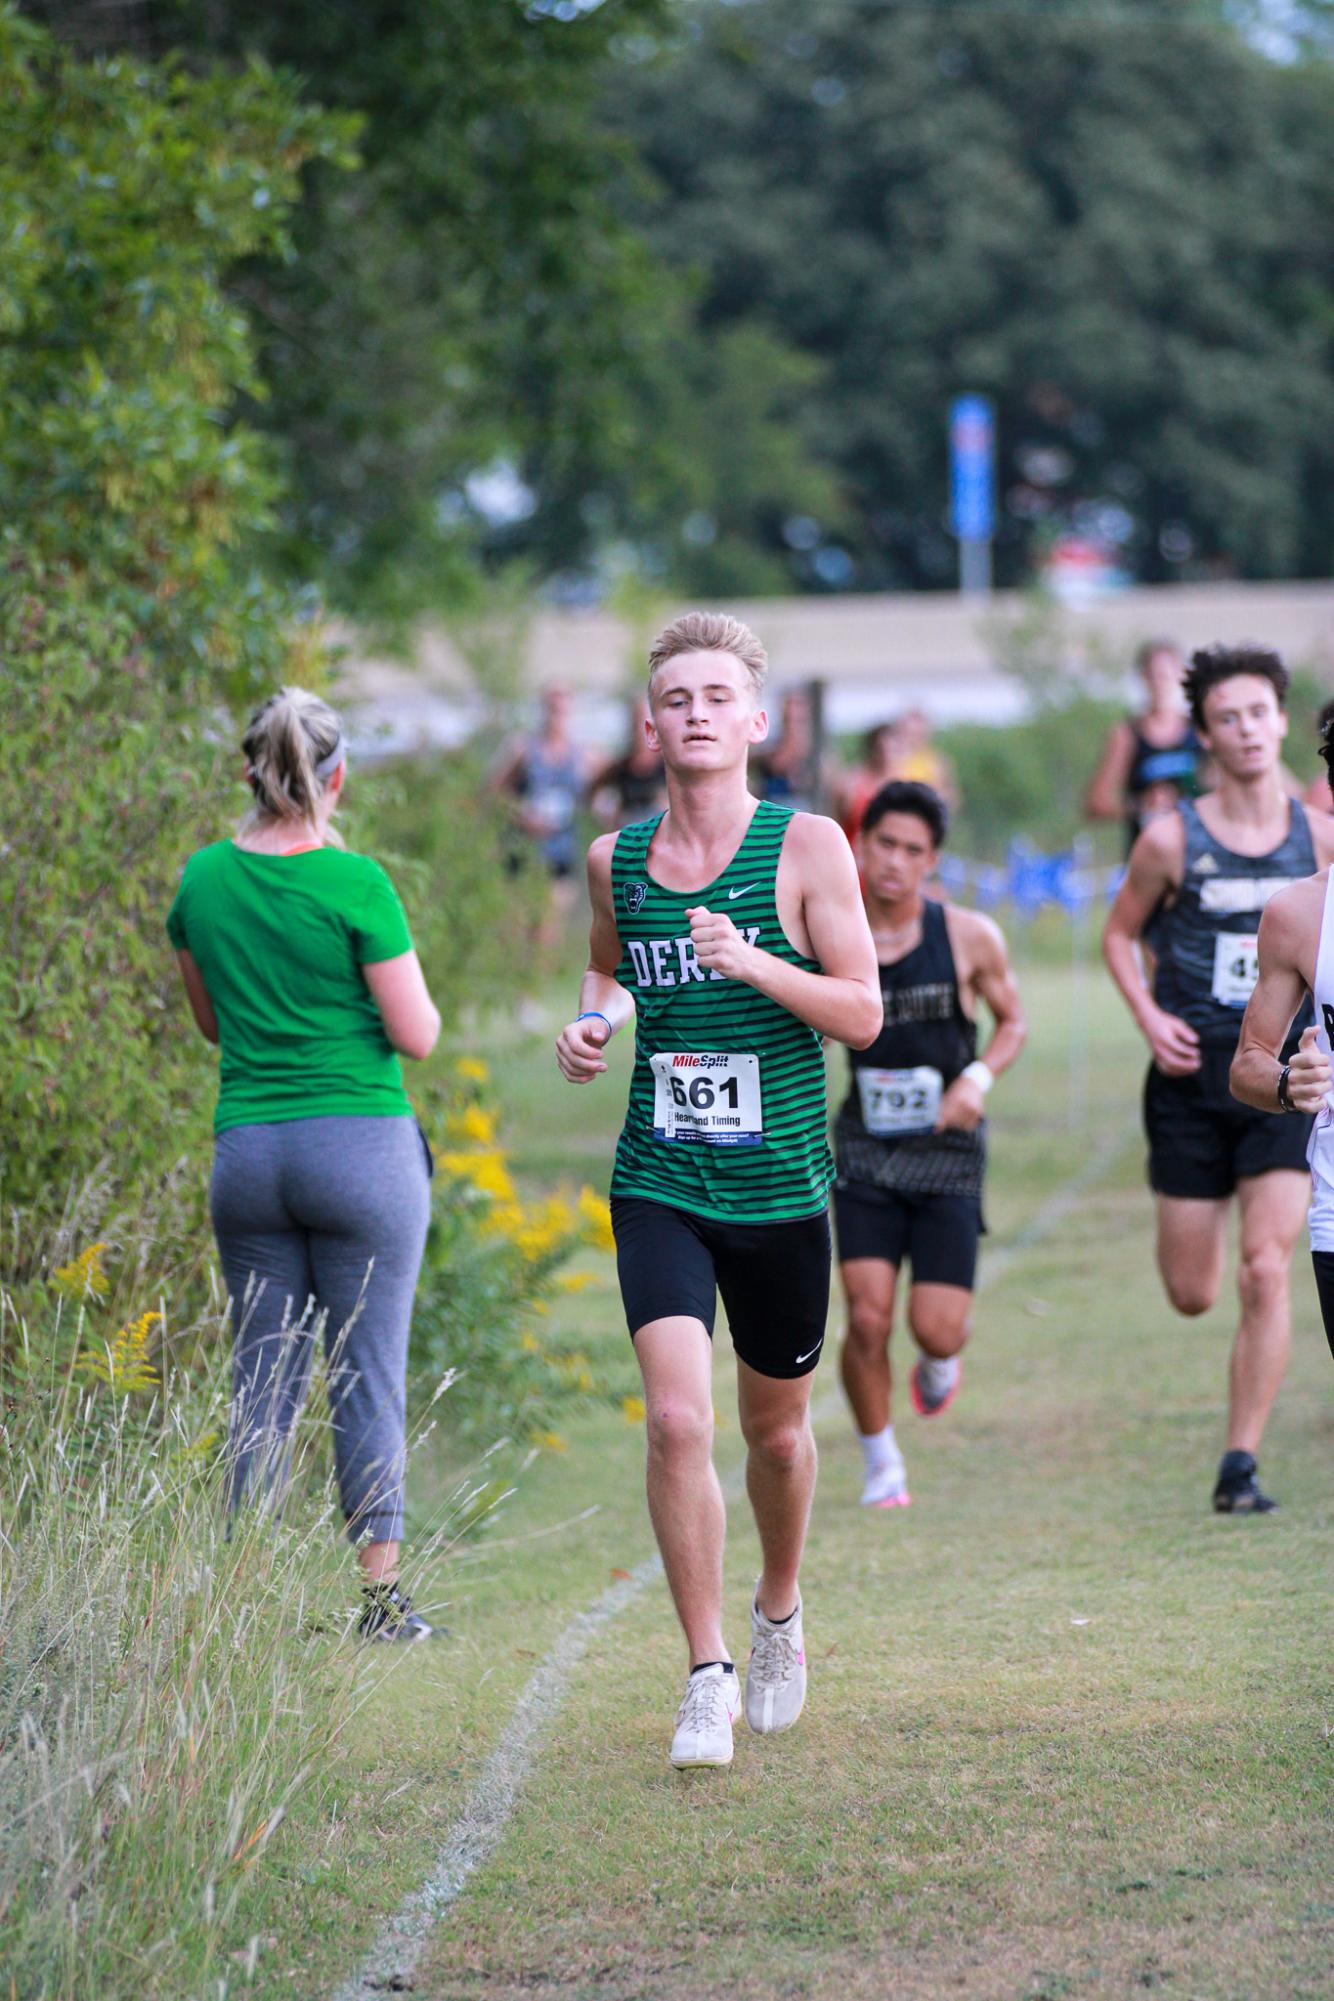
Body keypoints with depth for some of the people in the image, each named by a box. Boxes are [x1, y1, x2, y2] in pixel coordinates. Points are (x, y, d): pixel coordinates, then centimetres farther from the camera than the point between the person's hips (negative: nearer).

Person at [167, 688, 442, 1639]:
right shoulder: (355, 884, -11)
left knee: (263, 1381, 10)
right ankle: (382, 1590, 4)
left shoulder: (204, 880, 4)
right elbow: (416, 1035, -7)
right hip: (362, 1142, -4)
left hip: (246, 1149, 4)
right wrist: (398, 977, 11)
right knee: (368, 1379, 2)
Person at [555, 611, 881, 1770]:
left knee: (775, 1428, 14)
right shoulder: (616, 859, 4)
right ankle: (709, 1677, -5)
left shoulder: (807, 846, -5)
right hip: (659, 1186, 1)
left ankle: (779, 1615, 42)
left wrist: (755, 965, -22)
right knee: (677, 1421, -15)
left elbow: (864, 1015, -8)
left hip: (781, 1190, -1)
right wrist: (593, 1020, 4)